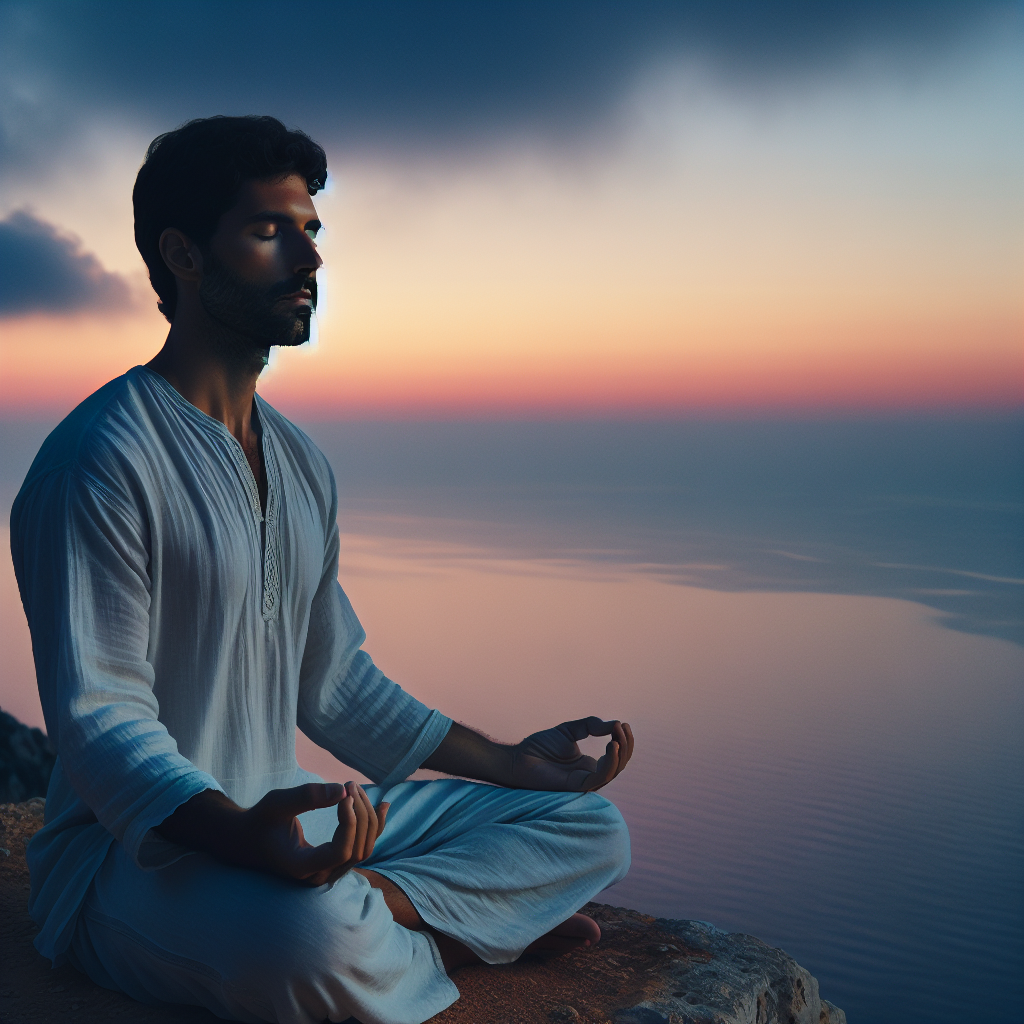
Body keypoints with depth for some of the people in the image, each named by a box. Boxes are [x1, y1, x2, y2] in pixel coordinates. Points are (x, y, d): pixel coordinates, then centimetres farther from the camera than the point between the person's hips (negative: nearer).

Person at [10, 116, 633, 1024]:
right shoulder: (103, 460, -15)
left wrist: (511, 763, 14)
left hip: (288, 826, 8)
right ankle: (443, 931, -9)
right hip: (135, 857, -8)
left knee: (590, 829, 3)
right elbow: (101, 721, -20)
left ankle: (380, 904, -17)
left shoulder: (301, 464, 12)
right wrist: (242, 835, -38)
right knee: (313, 935, -41)